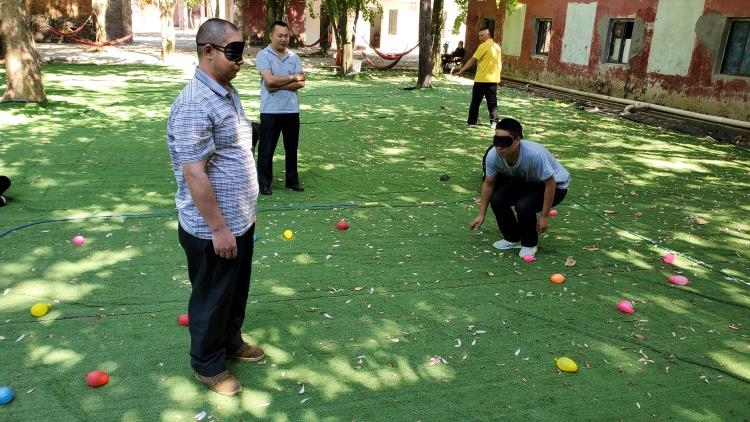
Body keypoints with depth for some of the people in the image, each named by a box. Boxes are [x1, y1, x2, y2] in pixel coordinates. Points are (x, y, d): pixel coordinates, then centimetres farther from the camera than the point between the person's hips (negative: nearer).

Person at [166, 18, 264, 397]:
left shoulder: (228, 92, 7)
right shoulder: (194, 105, -23)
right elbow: (194, 174, -25)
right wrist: (219, 228, -21)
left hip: (240, 221, 9)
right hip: (212, 229, -9)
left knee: (237, 291, 24)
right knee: (212, 298, 11)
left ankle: (231, 341, 46)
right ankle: (208, 365, 31)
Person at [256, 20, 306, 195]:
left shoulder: (294, 57, 8)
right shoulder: (263, 55, -4)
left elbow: (301, 83, -3)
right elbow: (270, 80, -18)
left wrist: (278, 86, -13)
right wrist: (293, 77, -8)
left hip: (292, 109, 4)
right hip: (270, 110, -4)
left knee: (291, 148, 12)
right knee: (266, 149, 4)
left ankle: (292, 180, 25)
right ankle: (264, 183, 15)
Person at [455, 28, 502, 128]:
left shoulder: (483, 46, -11)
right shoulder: (497, 46, 12)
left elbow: (472, 60, -14)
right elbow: (500, 63, 18)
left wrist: (461, 70, -11)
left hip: (481, 79, -7)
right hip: (493, 79, 7)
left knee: (475, 101, 1)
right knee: (492, 102, 10)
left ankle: (471, 122, 4)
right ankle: (494, 122, 8)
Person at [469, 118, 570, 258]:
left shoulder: (534, 154, -41)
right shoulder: (493, 156, -23)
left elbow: (550, 184, -29)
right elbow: (488, 184, -7)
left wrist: (544, 216, -24)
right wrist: (481, 215, -3)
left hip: (556, 185, -6)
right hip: (526, 182, 6)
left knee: (523, 206, -29)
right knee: (496, 199, -13)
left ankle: (529, 244, -1)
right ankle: (513, 238, 11)